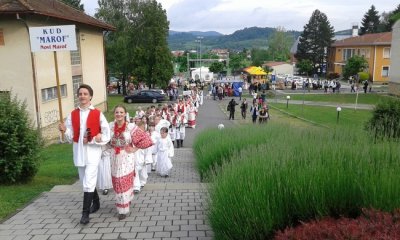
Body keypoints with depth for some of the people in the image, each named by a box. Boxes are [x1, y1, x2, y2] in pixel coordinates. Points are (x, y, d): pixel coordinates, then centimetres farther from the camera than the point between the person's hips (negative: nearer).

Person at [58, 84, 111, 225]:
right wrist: (65, 131, -16)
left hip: (93, 151, -5)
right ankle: (96, 202, 38)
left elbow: (106, 135, -6)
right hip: (79, 151, 5)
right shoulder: (72, 115, 4)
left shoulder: (98, 114, -7)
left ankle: (85, 213, 0)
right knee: (85, 181, 18)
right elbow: (70, 137, 4)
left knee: (88, 182, -9)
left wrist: (91, 141, -17)